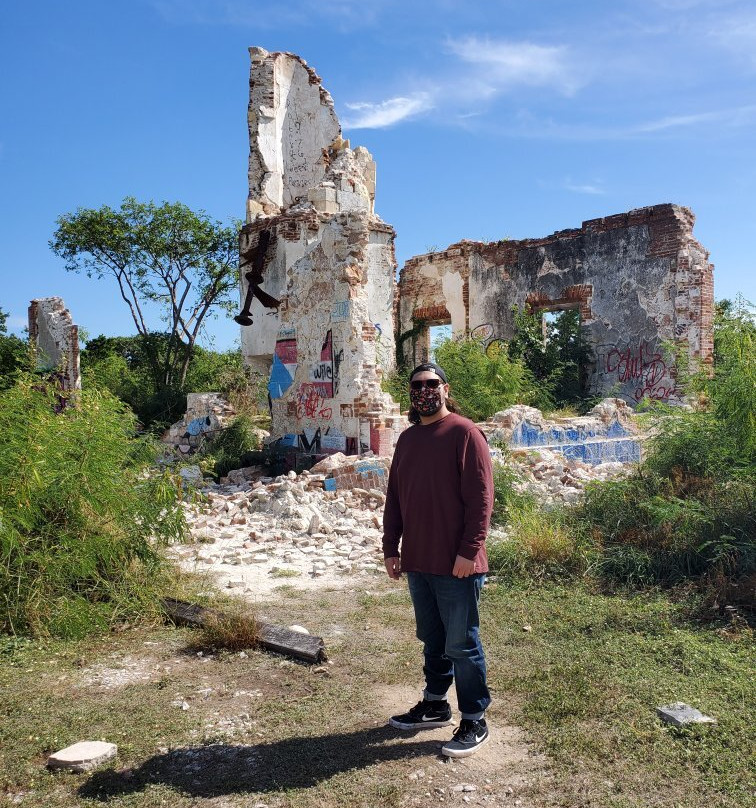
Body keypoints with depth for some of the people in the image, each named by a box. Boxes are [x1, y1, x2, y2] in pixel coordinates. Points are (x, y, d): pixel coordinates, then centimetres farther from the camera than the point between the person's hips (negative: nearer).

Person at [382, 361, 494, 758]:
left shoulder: (464, 433, -10)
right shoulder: (406, 439, 12)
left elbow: (481, 496, -15)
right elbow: (394, 498, 14)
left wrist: (469, 550, -19)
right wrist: (391, 547, 9)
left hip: (456, 564, -6)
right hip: (417, 562, 7)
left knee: (462, 644, 4)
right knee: (432, 639, 20)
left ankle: (474, 721, 19)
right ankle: (435, 704, 36)